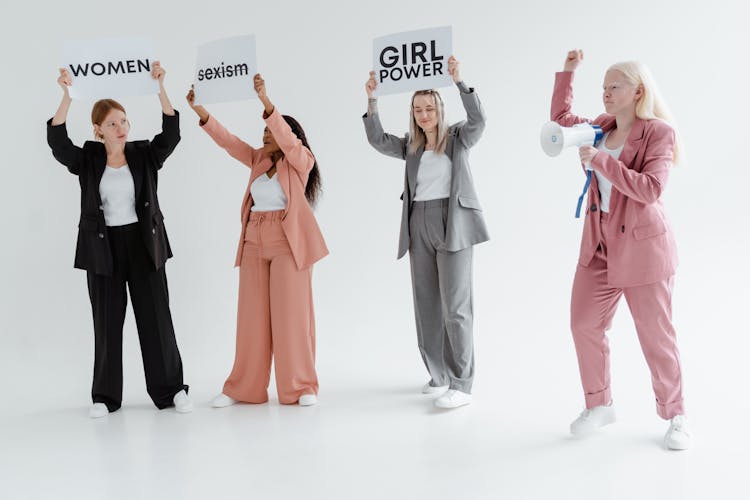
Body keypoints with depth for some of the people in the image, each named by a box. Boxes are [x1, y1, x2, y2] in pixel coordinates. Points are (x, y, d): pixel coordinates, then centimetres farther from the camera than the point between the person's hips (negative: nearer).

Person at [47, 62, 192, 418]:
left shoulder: (145, 155, 2)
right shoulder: (87, 160, 1)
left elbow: (171, 133, -13)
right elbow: (57, 141, -15)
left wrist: (159, 87, -23)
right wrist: (67, 94, -25)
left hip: (143, 244, 0)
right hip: (103, 247, 0)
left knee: (156, 317, 2)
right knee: (107, 321, 6)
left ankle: (171, 389, 11)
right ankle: (105, 395, 16)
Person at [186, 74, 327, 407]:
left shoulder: (301, 160, -1)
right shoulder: (258, 159, 14)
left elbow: (286, 137, -18)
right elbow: (228, 142, 6)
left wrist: (266, 102, -29)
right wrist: (201, 112, -6)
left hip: (289, 242, -5)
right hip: (254, 243, 6)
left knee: (291, 314, -4)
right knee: (252, 315, 7)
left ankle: (302, 387, 7)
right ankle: (244, 388, 14)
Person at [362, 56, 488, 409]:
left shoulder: (458, 138, 2)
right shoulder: (410, 146, 13)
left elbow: (478, 119, -16)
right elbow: (377, 140, 1)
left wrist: (458, 81, -24)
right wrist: (372, 100, -8)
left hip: (452, 225, -5)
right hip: (419, 226, 5)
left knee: (455, 306, -7)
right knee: (426, 304, 9)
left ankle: (461, 385, -2)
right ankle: (439, 376, 20)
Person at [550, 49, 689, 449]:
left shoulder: (658, 133, -11)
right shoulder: (601, 128, 9)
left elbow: (650, 190, -22)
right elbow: (561, 118, 25)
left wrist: (601, 161, -26)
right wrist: (566, 72, 17)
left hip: (642, 248, -6)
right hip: (599, 247, 6)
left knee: (655, 336, 2)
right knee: (584, 325, 5)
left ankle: (674, 417, 19)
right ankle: (598, 404, 22)